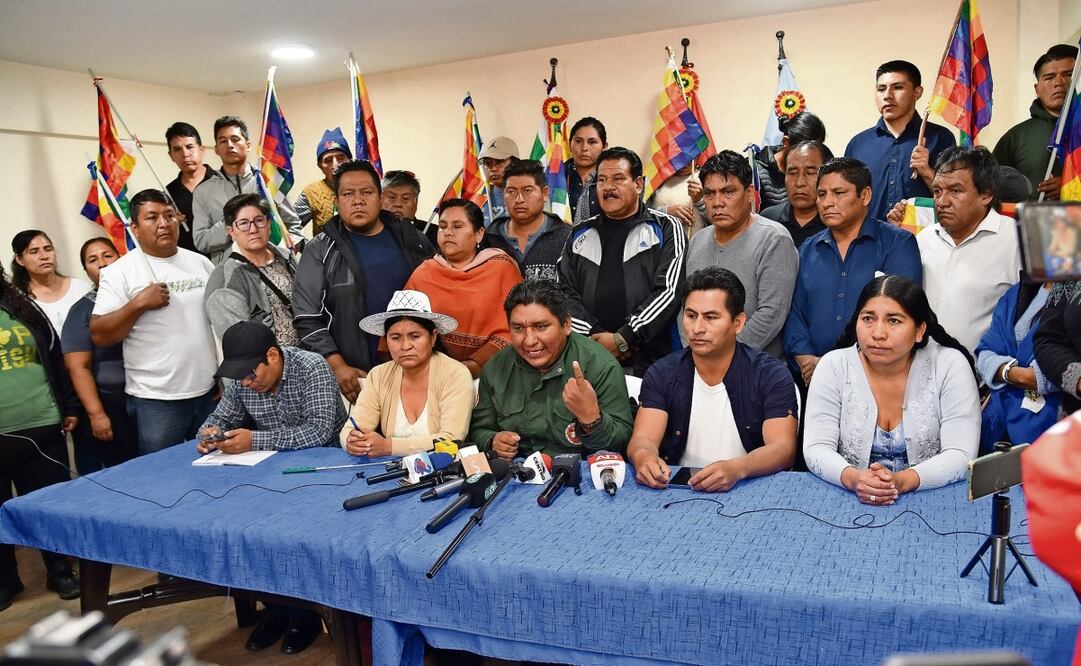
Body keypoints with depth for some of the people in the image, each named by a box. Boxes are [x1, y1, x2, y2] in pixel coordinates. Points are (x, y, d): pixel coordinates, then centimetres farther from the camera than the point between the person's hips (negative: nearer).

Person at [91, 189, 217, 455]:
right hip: (156, 401, -4)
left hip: (209, 392, 4)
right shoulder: (120, 271, -5)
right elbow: (99, 336, -8)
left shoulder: (200, 262, 8)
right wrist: (138, 303, -20)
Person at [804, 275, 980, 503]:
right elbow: (816, 448, -7)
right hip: (849, 500, 1)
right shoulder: (833, 366, -3)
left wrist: (902, 481, -27)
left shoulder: (950, 366, -6)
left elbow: (960, 455, -11)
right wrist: (852, 478, -27)